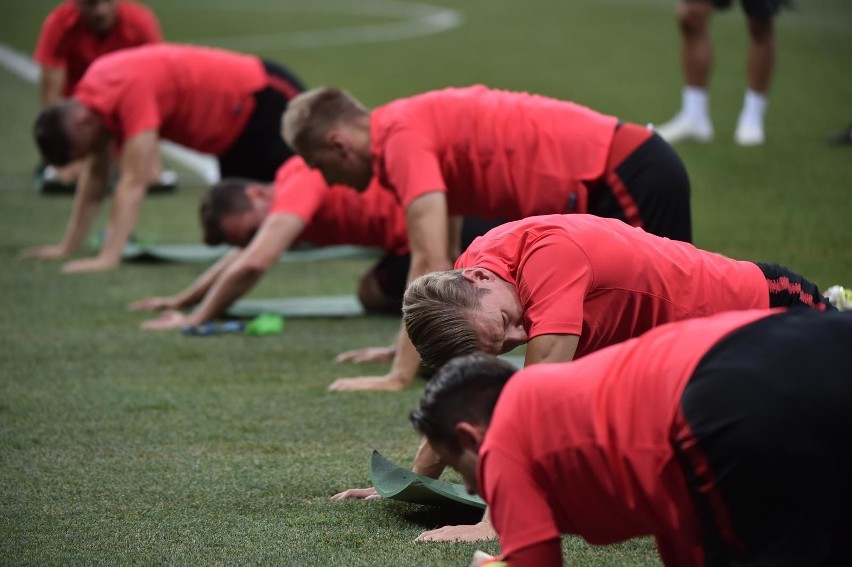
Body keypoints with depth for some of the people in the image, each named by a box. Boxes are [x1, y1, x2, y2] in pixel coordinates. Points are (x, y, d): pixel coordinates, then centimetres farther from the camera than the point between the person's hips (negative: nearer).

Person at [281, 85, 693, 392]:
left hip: (625, 176, -10)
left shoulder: (403, 136, -12)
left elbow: (430, 263, -19)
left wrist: (400, 375, -16)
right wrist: (410, 345, 30)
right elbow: (442, 262, 28)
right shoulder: (424, 123, 17)